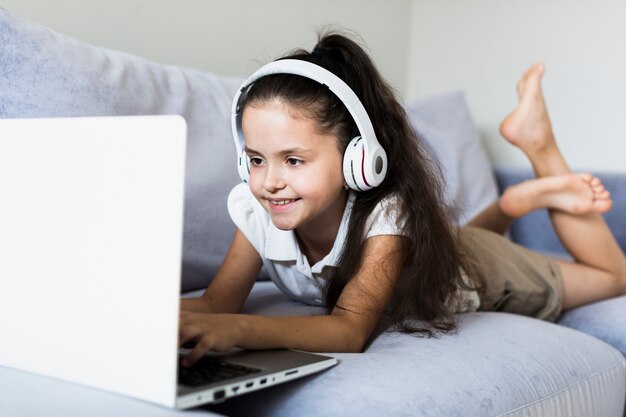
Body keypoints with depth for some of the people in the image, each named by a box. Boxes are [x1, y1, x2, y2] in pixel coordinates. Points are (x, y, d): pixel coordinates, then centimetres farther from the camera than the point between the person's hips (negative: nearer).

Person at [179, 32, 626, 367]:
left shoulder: (388, 214, -45)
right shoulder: (254, 208, -33)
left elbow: (351, 329, -52)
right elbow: (219, 300, -34)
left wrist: (239, 329, -68)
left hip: (472, 270, -4)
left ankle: (537, 142, 21)